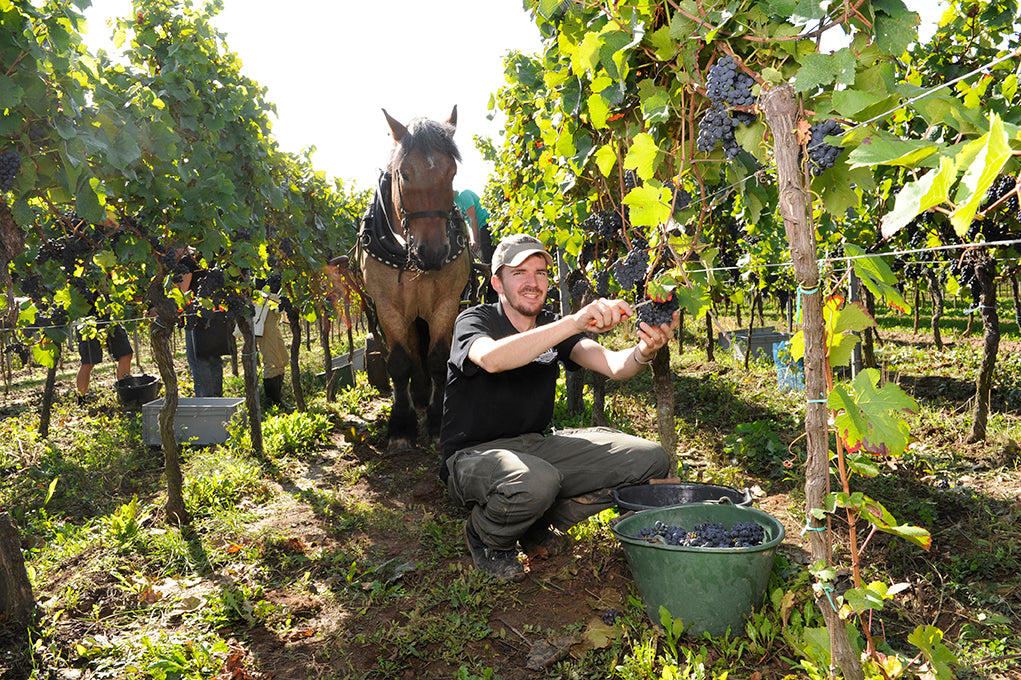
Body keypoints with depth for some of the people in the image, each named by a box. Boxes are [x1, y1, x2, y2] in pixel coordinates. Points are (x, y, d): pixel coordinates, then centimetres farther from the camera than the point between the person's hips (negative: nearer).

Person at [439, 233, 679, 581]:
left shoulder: (554, 328, 5)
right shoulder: (474, 320, -10)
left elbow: (614, 365, -11)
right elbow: (492, 358, -36)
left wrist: (644, 351, -35)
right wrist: (577, 321, -43)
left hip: (536, 445, 6)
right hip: (474, 456, -6)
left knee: (650, 459, -6)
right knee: (536, 480, -40)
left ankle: (540, 526, 6)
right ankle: (488, 538, -3)